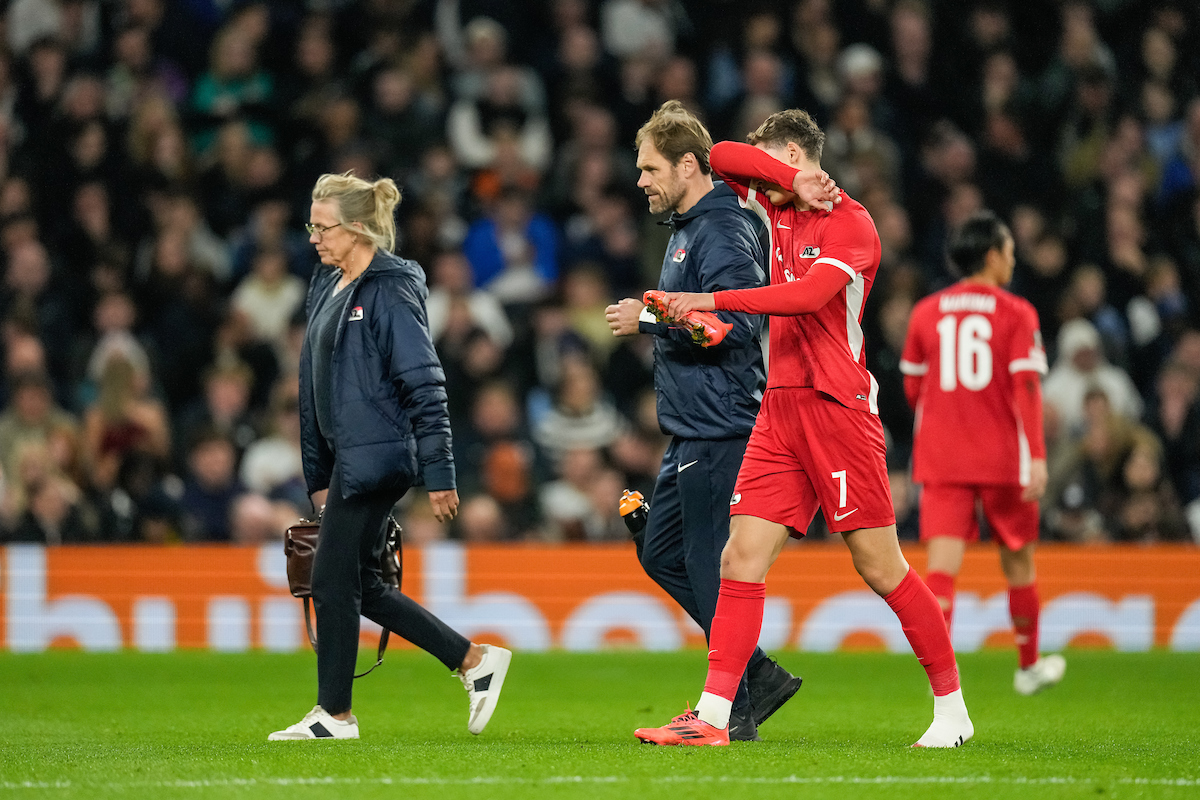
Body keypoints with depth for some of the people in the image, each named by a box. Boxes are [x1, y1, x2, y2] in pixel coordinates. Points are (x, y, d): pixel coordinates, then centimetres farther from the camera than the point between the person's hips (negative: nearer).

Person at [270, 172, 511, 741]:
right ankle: (475, 661, 17)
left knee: (334, 580, -3)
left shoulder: (390, 290, -13)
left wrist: (438, 474, -19)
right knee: (360, 586, 11)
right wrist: (318, 475, 19)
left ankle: (335, 715, 7)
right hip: (348, 457, 10)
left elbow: (426, 386, -16)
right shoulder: (329, 287, 14)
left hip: (377, 456, -10)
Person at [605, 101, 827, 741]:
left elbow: (732, 325, -24)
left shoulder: (723, 233, -15)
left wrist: (649, 319, -17)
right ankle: (760, 676, 16)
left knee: (711, 567, -6)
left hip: (720, 430, -11)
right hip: (692, 432, 11)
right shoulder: (686, 229, 17)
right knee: (660, 552, 13)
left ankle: (736, 713, 0)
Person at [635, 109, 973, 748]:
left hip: (838, 408, -7)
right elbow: (719, 158, 14)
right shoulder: (780, 210, 16)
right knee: (742, 557, -4)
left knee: (880, 568, -4)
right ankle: (713, 716, -7)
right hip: (780, 406, 7)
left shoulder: (850, 223, -6)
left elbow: (807, 295, -21)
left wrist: (714, 301, -25)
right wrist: (794, 181, 1)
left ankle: (951, 708, 8)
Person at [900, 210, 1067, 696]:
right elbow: (1026, 387, -13)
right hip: (1003, 457, -2)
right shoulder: (1015, 314, -4)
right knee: (1018, 560, 16)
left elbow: (912, 388, 15)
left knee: (942, 564, -7)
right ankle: (1030, 667, 31)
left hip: (941, 459, 2)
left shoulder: (926, 313, 7)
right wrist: (1037, 457, -16)